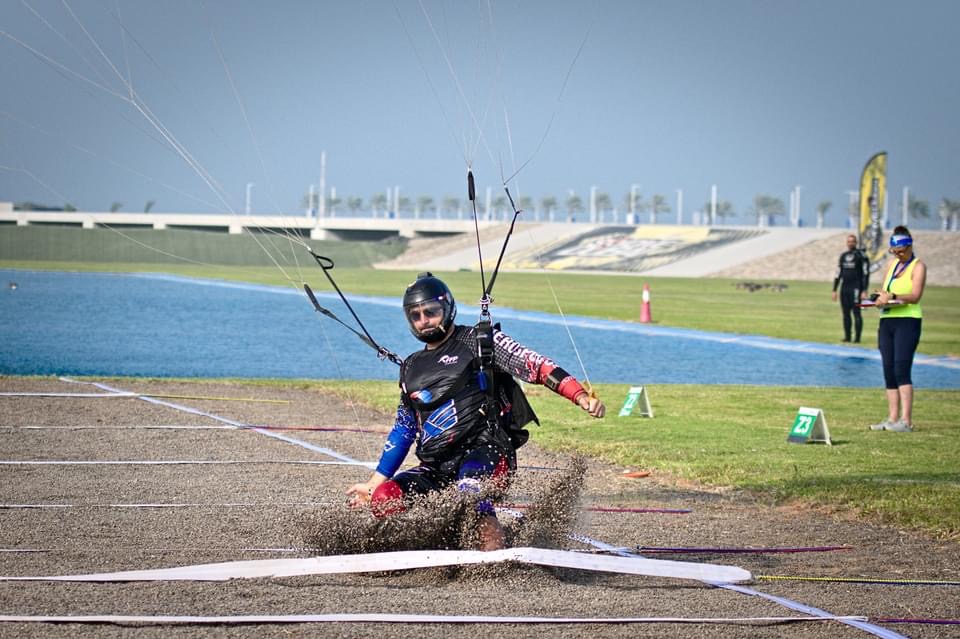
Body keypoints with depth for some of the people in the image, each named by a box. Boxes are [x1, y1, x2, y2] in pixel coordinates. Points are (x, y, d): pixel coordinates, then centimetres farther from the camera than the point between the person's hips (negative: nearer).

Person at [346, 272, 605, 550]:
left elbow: (534, 366, -3)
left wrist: (582, 397, -17)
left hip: (486, 454, -6)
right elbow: (403, 431, 30)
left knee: (469, 488, -40)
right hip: (437, 469, 6)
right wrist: (373, 483, 27)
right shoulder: (412, 369, 24)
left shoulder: (479, 341, 7)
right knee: (384, 499, -22)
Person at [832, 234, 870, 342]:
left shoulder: (860, 255, -3)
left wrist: (864, 291, -14)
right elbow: (838, 273, 20)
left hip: (855, 288, -6)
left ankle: (857, 337, -6)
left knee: (856, 312, -8)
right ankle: (847, 336, 10)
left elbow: (865, 274, -7)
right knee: (846, 313, 6)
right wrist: (834, 290, 16)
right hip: (844, 288, 6)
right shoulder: (843, 256, 16)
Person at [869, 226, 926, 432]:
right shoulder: (893, 265, 19)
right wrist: (880, 297, -4)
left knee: (901, 370, -16)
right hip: (887, 321, 7)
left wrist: (893, 296, -29)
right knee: (889, 372, 5)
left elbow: (915, 296, -15)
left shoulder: (918, 266, -3)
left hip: (908, 321, -7)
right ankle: (893, 418, 7)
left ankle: (906, 421, -19)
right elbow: (884, 290, 20)